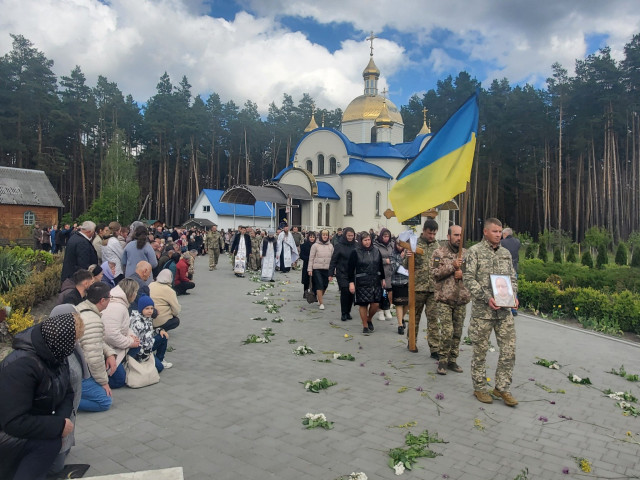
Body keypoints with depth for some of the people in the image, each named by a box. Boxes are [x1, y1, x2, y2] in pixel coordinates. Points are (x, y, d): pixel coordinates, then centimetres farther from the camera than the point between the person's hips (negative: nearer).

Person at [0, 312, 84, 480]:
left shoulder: (56, 356, -7)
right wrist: (59, 425, -28)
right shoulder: (21, 366, -31)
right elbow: (14, 422, -32)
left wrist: (63, 419, -17)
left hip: (30, 426, 9)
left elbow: (67, 393, 2)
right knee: (49, 443, -26)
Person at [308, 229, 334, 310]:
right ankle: (321, 303, -1)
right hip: (317, 269, -3)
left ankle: (319, 298, 33)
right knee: (319, 285, -8)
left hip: (327, 269, 3)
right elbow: (311, 258, -1)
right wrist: (309, 269, -5)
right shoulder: (315, 245, -2)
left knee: (325, 286, 8)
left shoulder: (330, 246, 7)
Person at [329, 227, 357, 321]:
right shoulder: (339, 246, -2)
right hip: (342, 273, -3)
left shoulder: (356, 246, 4)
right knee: (345, 292, -8)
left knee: (351, 292, 4)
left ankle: (348, 312, 21)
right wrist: (331, 273, -5)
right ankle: (343, 313, 5)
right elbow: (333, 260, -1)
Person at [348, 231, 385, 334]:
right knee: (363, 304, 1)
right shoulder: (356, 252, -4)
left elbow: (381, 266, 17)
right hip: (362, 282, -3)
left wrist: (382, 279, 16)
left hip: (375, 281, 4)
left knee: (376, 304, 1)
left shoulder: (376, 251, 8)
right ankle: (365, 326, 15)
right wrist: (351, 282, -9)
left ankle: (369, 320, 28)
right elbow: (351, 268, -5)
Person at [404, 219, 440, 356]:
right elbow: (406, 266, 0)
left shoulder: (437, 246, 8)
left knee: (433, 318, 2)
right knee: (415, 316, 12)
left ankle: (435, 348, 5)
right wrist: (407, 257, -21)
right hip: (418, 287, -2)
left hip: (433, 288, 2)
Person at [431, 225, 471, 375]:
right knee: (447, 332, -10)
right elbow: (435, 273, -11)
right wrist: (452, 266, -20)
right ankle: (442, 361, 6)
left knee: (457, 332, 10)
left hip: (461, 299, 4)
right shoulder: (439, 253, -2)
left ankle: (452, 360, 23)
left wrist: (463, 273, -10)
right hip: (444, 299, -4)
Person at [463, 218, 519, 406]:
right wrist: (486, 297, -18)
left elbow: (512, 278, 18)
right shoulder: (475, 251, -4)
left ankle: (502, 387, 19)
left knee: (509, 349, 4)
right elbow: (468, 278, -10)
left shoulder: (506, 253, 13)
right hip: (482, 311, -5)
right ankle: (479, 388, 20)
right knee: (480, 350, 5)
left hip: (504, 310, 5)